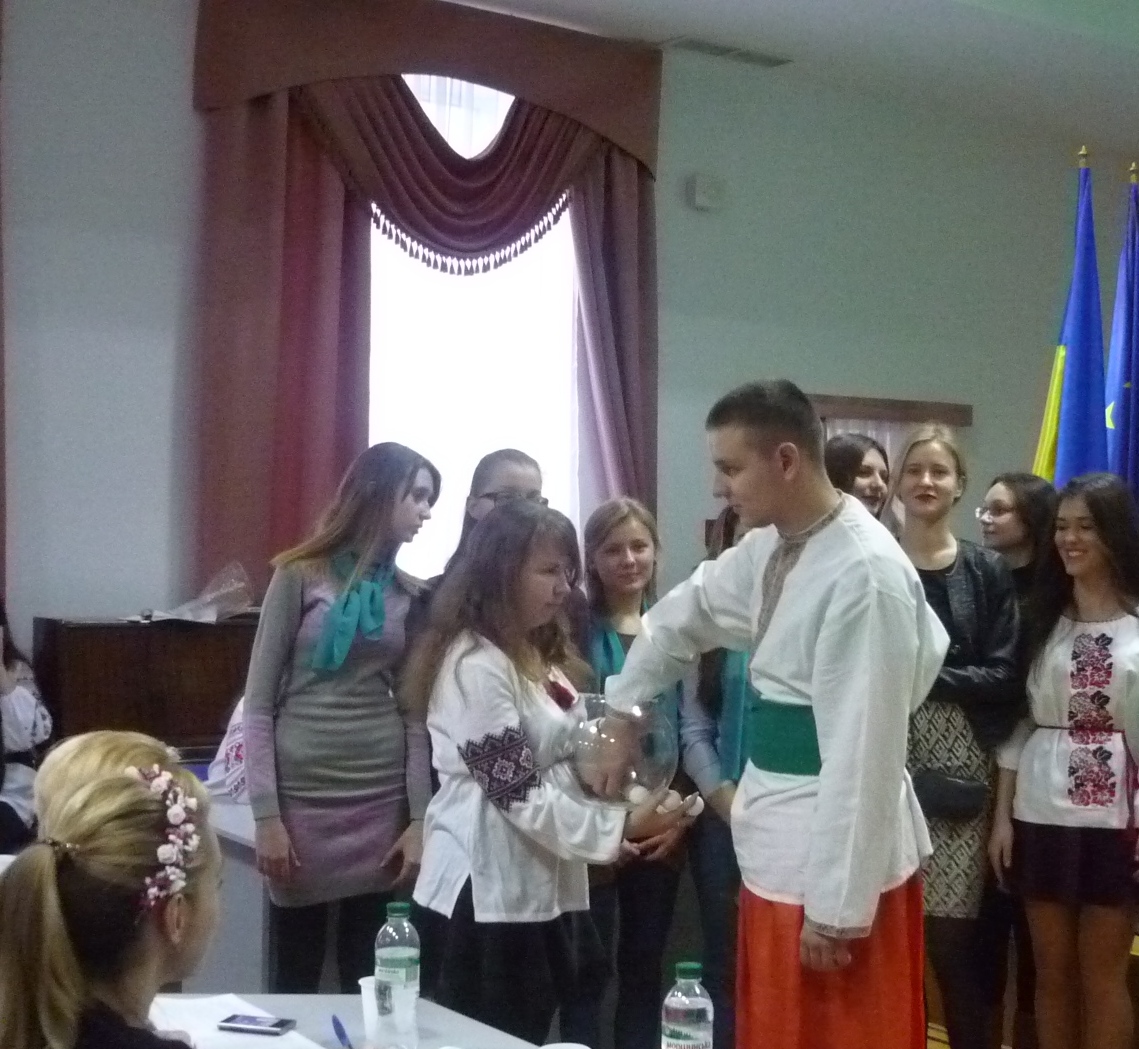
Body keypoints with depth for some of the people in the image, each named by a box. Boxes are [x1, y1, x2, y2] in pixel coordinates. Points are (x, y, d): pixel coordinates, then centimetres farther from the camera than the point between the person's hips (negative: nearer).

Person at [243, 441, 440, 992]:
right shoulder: (300, 576, -2)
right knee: (295, 977, 5)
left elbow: (415, 712, 7)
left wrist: (419, 817, 0)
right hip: (303, 793, -3)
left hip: (383, 798, 3)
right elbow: (259, 704, -4)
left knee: (368, 979, 10)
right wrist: (266, 813, -10)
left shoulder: (411, 594, 9)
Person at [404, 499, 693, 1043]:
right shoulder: (474, 665, -18)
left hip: (542, 883, 9)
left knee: (528, 1034, 14)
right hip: (491, 888, -9)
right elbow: (516, 791, -20)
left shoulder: (539, 655, 14)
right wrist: (618, 827, -21)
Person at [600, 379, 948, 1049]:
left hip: (836, 848, -9)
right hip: (778, 836, 9)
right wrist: (622, 724, 25)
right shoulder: (769, 547, 4)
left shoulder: (866, 573, -24)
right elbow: (684, 615, 22)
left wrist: (838, 905, -21)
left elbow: (864, 748, -24)